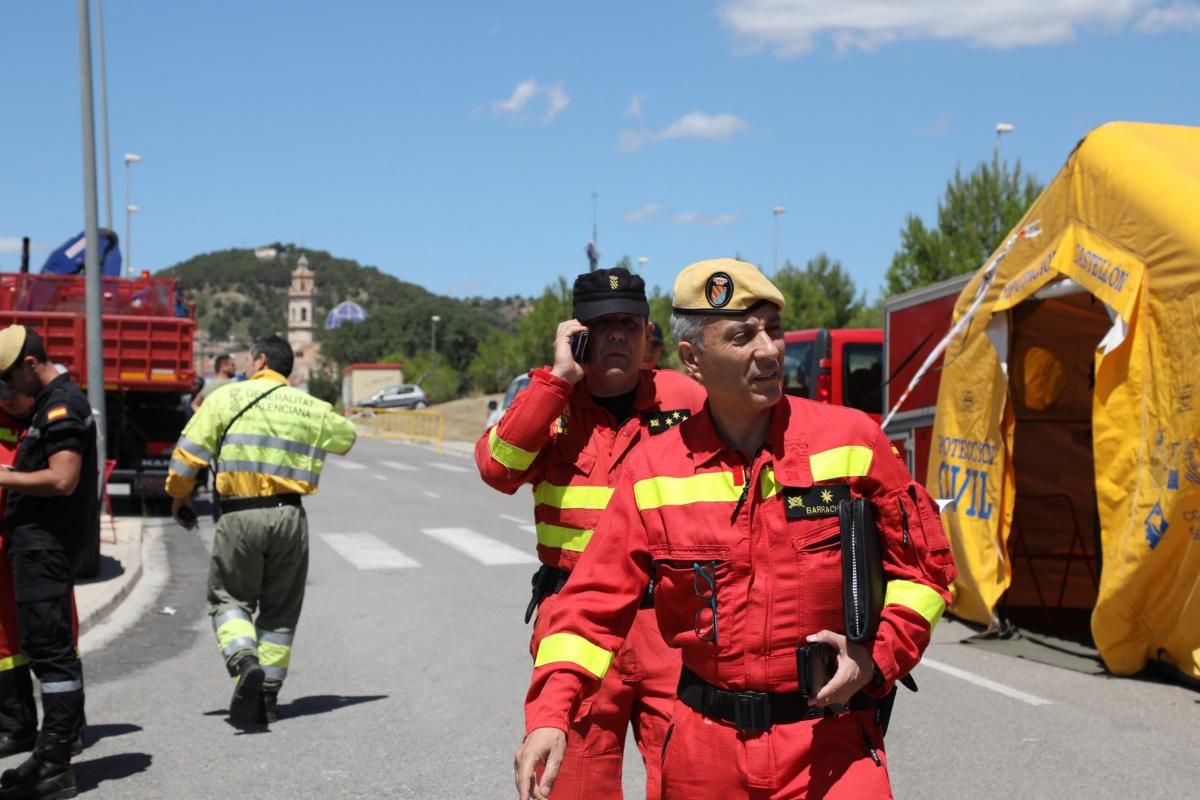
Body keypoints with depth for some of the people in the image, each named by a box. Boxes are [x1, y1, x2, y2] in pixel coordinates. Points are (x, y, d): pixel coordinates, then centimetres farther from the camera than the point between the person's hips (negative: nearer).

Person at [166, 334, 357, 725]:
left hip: (240, 516, -2)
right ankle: (267, 695, 13)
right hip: (289, 516, 2)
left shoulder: (226, 397, 0)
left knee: (229, 598, 12)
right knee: (279, 610, 14)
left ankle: (244, 661, -15)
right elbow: (347, 437, 25)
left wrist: (178, 497, 13)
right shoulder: (311, 408, 8)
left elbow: (188, 453, -2)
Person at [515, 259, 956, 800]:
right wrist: (549, 715, -13)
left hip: (829, 739, -2)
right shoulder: (652, 471, -2)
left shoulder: (850, 440, -4)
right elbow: (596, 601, -1)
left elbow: (924, 562, 3)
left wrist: (880, 654, -11)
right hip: (704, 743, 2)